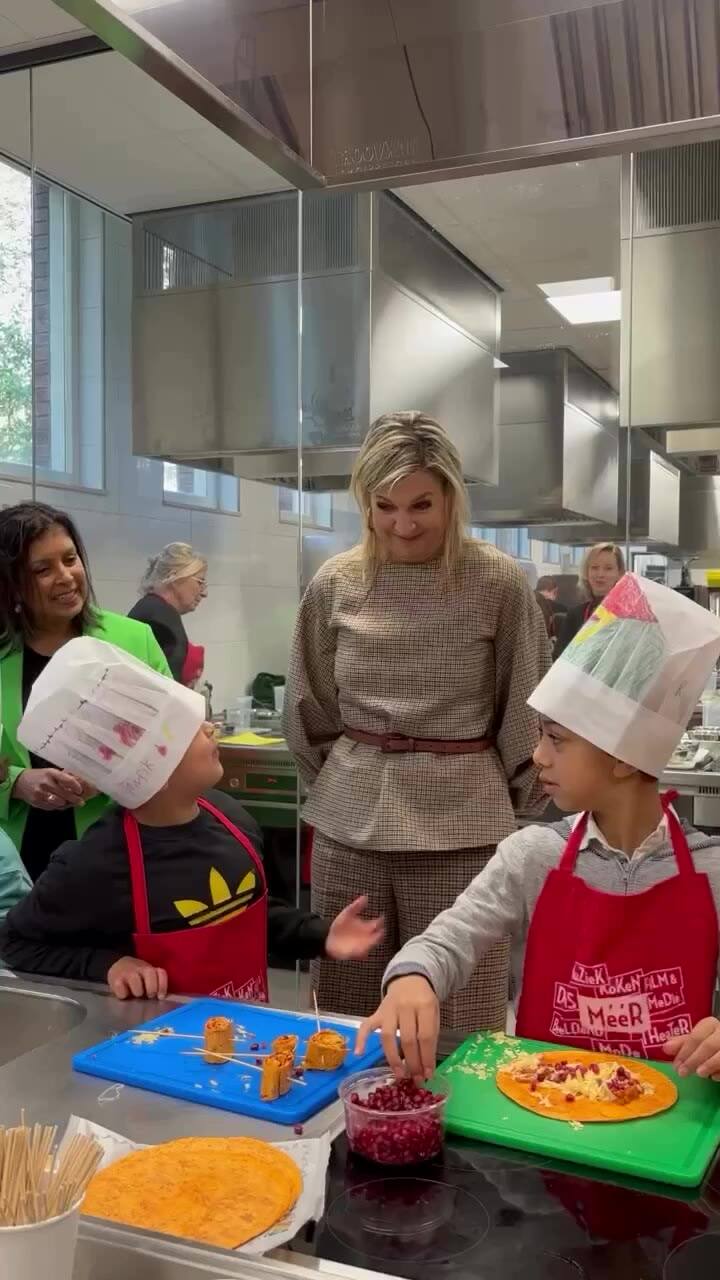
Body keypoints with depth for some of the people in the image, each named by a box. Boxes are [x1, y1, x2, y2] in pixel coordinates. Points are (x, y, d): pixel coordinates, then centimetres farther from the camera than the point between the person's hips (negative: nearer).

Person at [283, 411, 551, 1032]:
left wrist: (513, 810, 7)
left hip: (461, 823, -2)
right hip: (349, 823, 3)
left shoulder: (499, 584, -6)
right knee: (347, 1019, 12)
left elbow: (526, 711, 2)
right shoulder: (335, 584, 1)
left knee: (459, 1028, 3)